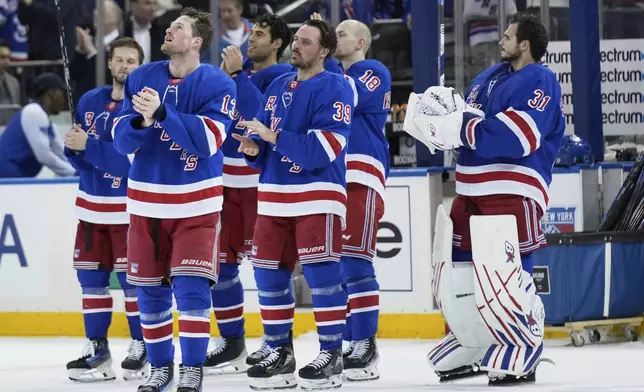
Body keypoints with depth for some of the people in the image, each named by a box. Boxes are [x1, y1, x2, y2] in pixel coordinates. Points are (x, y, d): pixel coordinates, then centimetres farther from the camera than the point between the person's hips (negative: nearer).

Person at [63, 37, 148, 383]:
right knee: (91, 275, 7)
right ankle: (97, 348, 14)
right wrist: (73, 146, -15)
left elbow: (131, 159, -21)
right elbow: (76, 154, 7)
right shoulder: (90, 102, 7)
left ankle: (142, 348, 8)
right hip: (92, 204, 6)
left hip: (130, 207, -6)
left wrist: (88, 145, -24)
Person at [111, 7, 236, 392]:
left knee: (191, 287, -11)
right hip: (147, 200, 4)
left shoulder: (217, 84, -9)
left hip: (196, 202, -4)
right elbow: (122, 138, 0)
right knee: (150, 289, 8)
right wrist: (141, 122, -22)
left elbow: (207, 139, -22)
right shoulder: (141, 78, 3)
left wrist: (162, 112, -31)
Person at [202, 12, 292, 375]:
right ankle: (232, 341, 17)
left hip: (263, 179, -7)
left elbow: (261, 114, -24)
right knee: (220, 259, 8)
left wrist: (237, 74, -20)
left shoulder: (283, 76, -7)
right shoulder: (240, 69, 14)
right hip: (228, 178, 7)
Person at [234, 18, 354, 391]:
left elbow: (325, 146, -20)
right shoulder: (277, 87, 15)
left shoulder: (335, 88, -9)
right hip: (274, 195, 7)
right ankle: (280, 352, 14)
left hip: (318, 194, -7)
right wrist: (254, 149, -5)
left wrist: (275, 138, -23)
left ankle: (331, 354, -3)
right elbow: (266, 143, 18)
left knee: (322, 274, -9)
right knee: (270, 273, 6)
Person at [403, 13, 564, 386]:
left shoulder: (540, 82, -9)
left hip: (513, 191, -9)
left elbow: (515, 136, -22)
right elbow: (466, 119, 16)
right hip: (472, 188, 9)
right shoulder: (490, 77, 18)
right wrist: (441, 111, -6)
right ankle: (471, 350, 26)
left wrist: (460, 127, -20)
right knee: (457, 272, 12)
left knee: (504, 277, -14)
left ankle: (521, 359, -7)